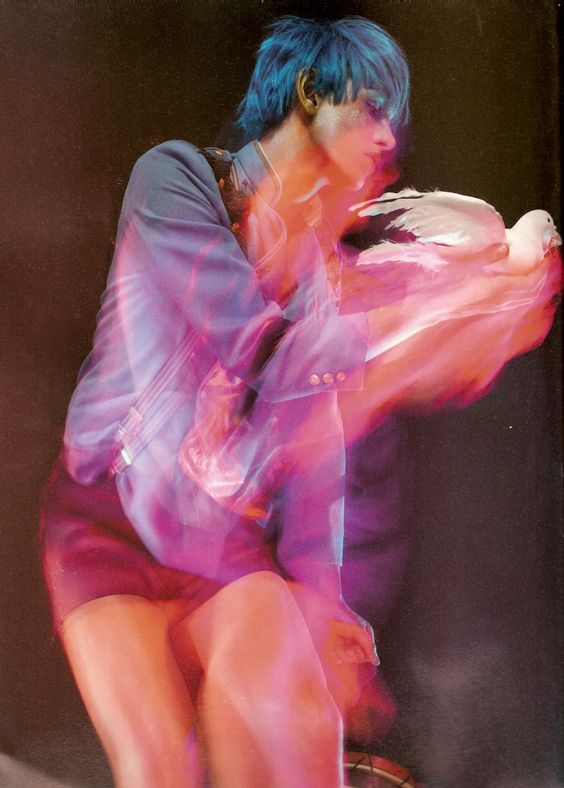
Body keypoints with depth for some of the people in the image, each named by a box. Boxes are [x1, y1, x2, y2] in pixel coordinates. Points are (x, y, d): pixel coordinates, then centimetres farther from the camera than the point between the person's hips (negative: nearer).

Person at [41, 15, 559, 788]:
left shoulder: (326, 263, 9)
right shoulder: (175, 176, -6)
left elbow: (317, 445, 6)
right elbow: (257, 343, -19)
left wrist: (317, 593, -3)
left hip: (226, 526, 4)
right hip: (109, 513, -3)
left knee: (290, 722, -21)